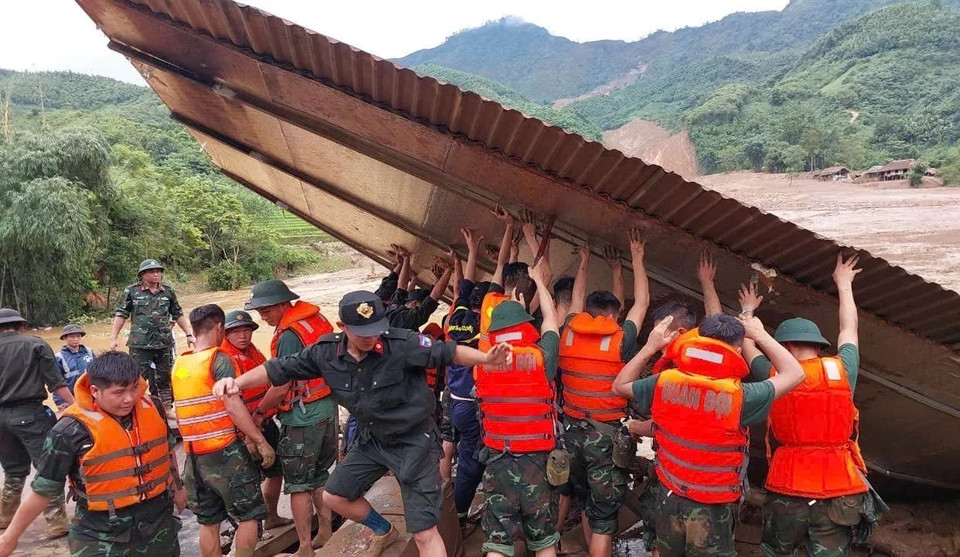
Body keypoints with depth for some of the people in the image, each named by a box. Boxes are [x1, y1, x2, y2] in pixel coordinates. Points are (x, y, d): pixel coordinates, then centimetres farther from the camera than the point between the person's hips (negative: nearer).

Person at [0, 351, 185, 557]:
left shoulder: (152, 407, -8)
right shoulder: (72, 429, -20)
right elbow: (44, 489, -10)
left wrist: (177, 487, 23)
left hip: (159, 520, 4)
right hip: (103, 533, -4)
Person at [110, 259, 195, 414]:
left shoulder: (168, 291, 7)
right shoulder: (131, 291, -1)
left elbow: (178, 315, 13)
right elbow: (120, 315, -1)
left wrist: (189, 334, 9)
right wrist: (114, 337, -7)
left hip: (164, 343, 3)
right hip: (140, 344, -3)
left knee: (165, 377, 10)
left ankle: (167, 407, 21)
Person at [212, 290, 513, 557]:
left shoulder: (401, 343, -27)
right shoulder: (327, 351, -12)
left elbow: (446, 352, -23)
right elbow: (281, 368, -4)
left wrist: (487, 358, -38)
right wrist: (237, 382, -17)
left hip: (415, 440, -6)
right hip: (373, 439, 6)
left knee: (424, 532, -5)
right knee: (334, 496, 21)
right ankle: (384, 531, 46)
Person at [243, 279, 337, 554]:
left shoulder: (289, 335, -20)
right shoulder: (318, 319, 5)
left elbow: (281, 387, -18)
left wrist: (259, 412, -2)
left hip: (303, 417, -8)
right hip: (328, 408, 8)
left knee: (299, 484, 4)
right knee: (319, 476, 20)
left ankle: (305, 548, 10)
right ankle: (325, 534, 30)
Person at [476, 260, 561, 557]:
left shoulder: (483, 361, -2)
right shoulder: (541, 357, -9)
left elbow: (499, 324, 21)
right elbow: (550, 318, 10)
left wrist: (512, 303, 36)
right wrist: (539, 280, 24)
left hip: (497, 460, 2)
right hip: (536, 460, -2)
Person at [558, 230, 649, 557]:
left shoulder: (568, 334, 0)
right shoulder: (620, 339, -9)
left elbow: (578, 300, 20)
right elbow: (642, 302, 6)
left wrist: (584, 264, 33)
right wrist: (636, 258, 16)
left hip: (572, 430, 5)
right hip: (606, 434, -4)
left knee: (586, 503, 23)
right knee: (604, 515, 5)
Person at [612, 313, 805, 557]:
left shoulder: (664, 382, -14)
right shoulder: (739, 396, -24)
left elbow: (620, 386, 6)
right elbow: (795, 374, -9)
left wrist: (650, 347, 4)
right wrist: (761, 335, 0)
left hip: (669, 499, 4)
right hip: (712, 509, -3)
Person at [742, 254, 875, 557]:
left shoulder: (775, 376, -2)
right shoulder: (842, 370, 0)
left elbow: (746, 346, 18)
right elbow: (849, 328, 19)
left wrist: (748, 311, 36)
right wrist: (844, 285, 36)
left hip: (787, 490, -1)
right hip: (840, 492, 1)